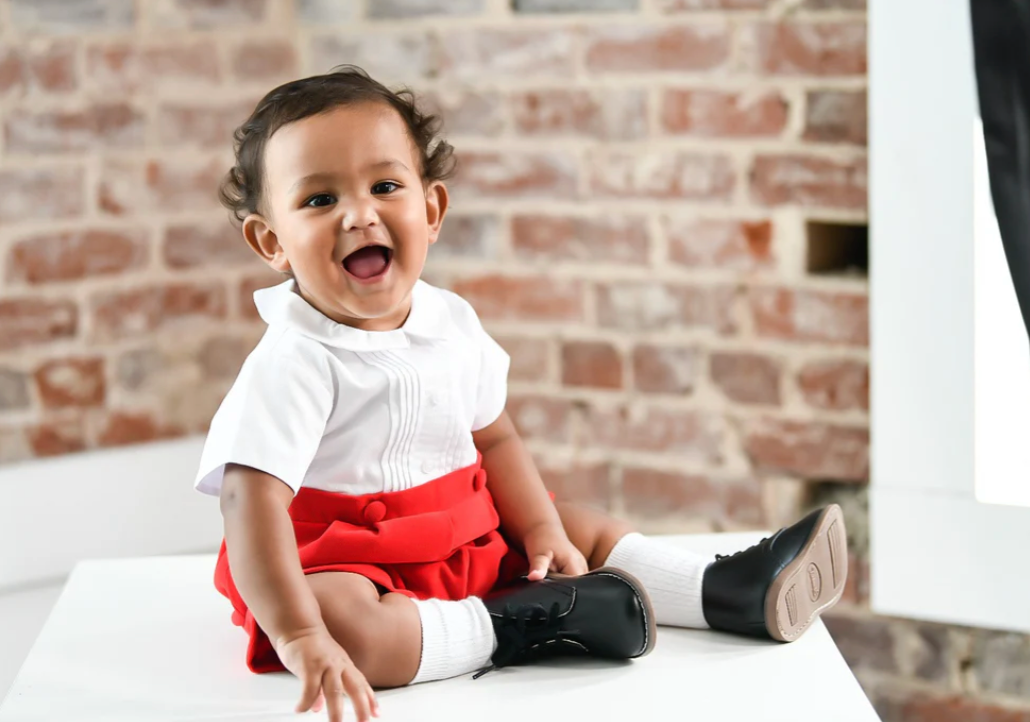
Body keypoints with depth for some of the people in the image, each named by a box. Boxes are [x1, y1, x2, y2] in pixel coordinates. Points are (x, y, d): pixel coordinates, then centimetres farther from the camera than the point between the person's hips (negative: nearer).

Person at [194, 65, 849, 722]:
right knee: (343, 620, -37)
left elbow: (493, 437, 14)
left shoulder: (450, 321, 0)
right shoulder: (292, 364, -23)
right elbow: (252, 503, -31)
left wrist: (542, 532, 3)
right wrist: (300, 637, -40)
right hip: (343, 562, -7)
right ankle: (513, 626, -23)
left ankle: (732, 592, 11)